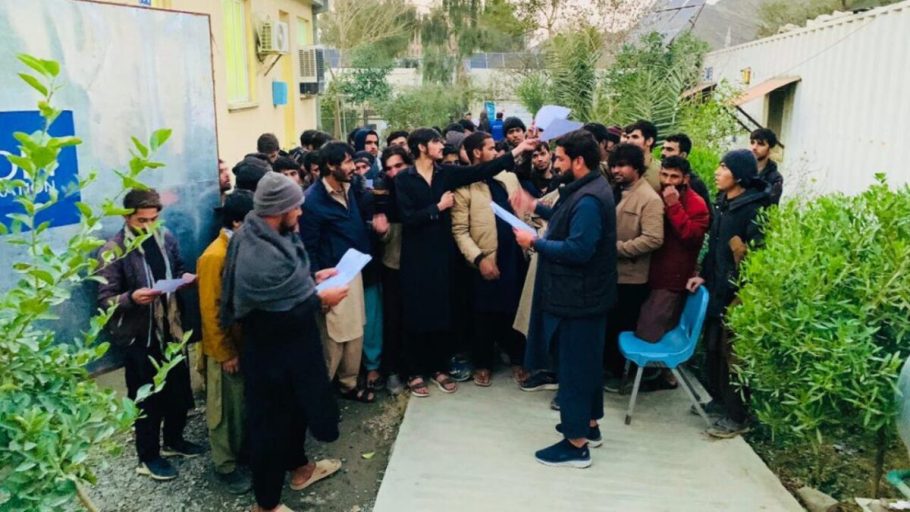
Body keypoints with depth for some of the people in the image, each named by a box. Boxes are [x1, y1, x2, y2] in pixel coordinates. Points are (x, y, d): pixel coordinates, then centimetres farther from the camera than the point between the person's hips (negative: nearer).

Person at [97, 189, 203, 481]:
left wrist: (185, 277, -6)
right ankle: (148, 457, 27)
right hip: (139, 336, -5)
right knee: (148, 399, 8)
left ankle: (173, 440, 40)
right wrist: (132, 298, -33)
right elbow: (105, 300, -15)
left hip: (170, 328, 6)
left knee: (179, 390, 17)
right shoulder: (113, 251, -15)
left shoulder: (165, 238, 1)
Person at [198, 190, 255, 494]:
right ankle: (225, 466, 25)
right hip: (226, 349, -7)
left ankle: (245, 449, 39)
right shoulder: (214, 257, -22)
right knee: (226, 409, 9)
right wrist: (226, 353, -16)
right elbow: (210, 311, -20)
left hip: (249, 342, 7)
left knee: (248, 404, 20)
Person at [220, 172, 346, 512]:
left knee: (296, 407, 27)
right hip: (270, 354, -10)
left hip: (291, 345, 10)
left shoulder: (273, 237, -1)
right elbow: (275, 317, -29)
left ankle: (298, 467, 51)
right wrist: (320, 299, -19)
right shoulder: (257, 255, -32)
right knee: (271, 422, 8)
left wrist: (312, 279, 3)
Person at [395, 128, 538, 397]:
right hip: (416, 256, -4)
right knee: (417, 313, 3)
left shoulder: (447, 173, 6)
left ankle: (438, 368, 24)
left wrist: (517, 151, -8)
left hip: (442, 253, 4)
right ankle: (415, 372, 16)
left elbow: (481, 170, -3)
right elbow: (407, 218, -15)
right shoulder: (403, 179, -5)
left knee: (441, 312, 10)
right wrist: (438, 207, -11)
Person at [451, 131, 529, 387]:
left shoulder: (509, 177, 8)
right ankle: (483, 364, 28)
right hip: (488, 261, -4)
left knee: (516, 310, 14)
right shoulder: (463, 186, -8)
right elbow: (459, 231, -11)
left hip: (516, 255, 4)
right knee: (486, 316, 10)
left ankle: (517, 360, 31)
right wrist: (479, 259, -19)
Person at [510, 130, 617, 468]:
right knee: (586, 361, 19)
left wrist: (536, 242, -20)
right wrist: (537, 208, 15)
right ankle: (588, 424, 34)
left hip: (578, 297, -11)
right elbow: (571, 224, 21)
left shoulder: (589, 199, -23)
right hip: (581, 293, 11)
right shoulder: (587, 189, 10)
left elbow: (577, 250, -29)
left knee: (574, 364, -2)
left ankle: (576, 444, 8)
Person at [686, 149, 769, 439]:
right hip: (717, 289, 8)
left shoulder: (753, 209, -16)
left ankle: (737, 416, 13)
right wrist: (704, 276, 11)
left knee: (733, 353, 1)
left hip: (737, 295, -8)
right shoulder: (723, 204, 10)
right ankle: (720, 399, 35)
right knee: (713, 347, 17)